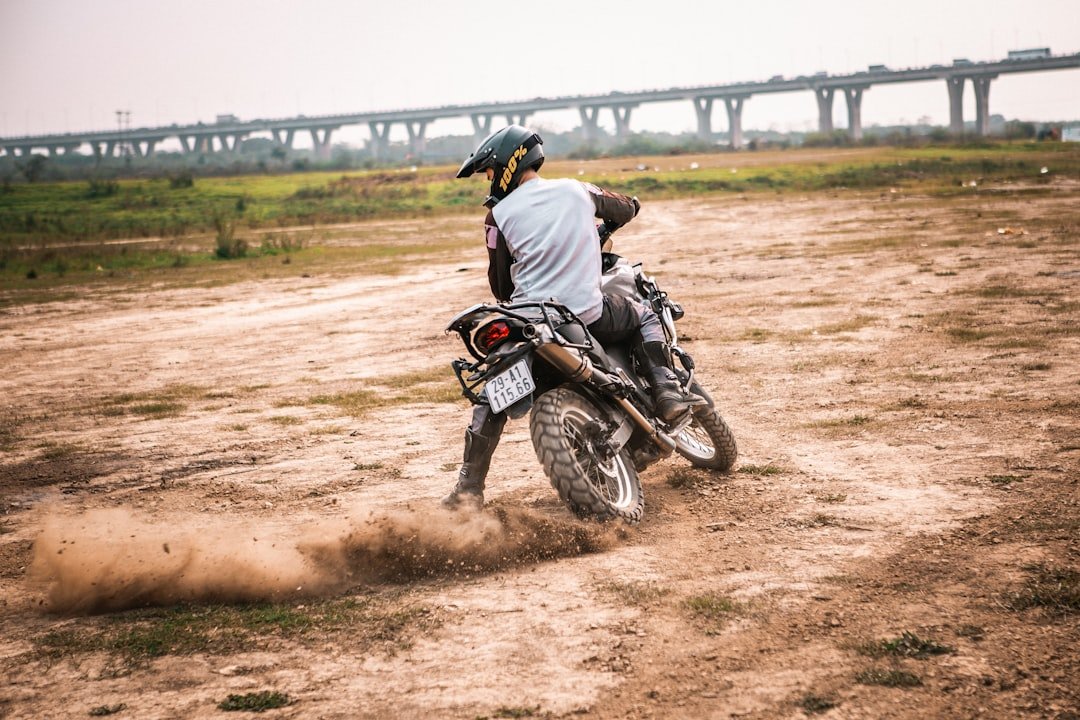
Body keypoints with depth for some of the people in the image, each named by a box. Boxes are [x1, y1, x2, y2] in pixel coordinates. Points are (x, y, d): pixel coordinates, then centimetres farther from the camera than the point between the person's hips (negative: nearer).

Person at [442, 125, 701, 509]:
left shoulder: (499, 214, 2)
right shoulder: (576, 190, 8)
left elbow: (500, 285, 9)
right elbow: (627, 208, 26)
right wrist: (597, 231, 47)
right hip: (588, 315, 0)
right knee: (645, 316, 28)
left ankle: (469, 486, 12)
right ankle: (667, 392, 8)